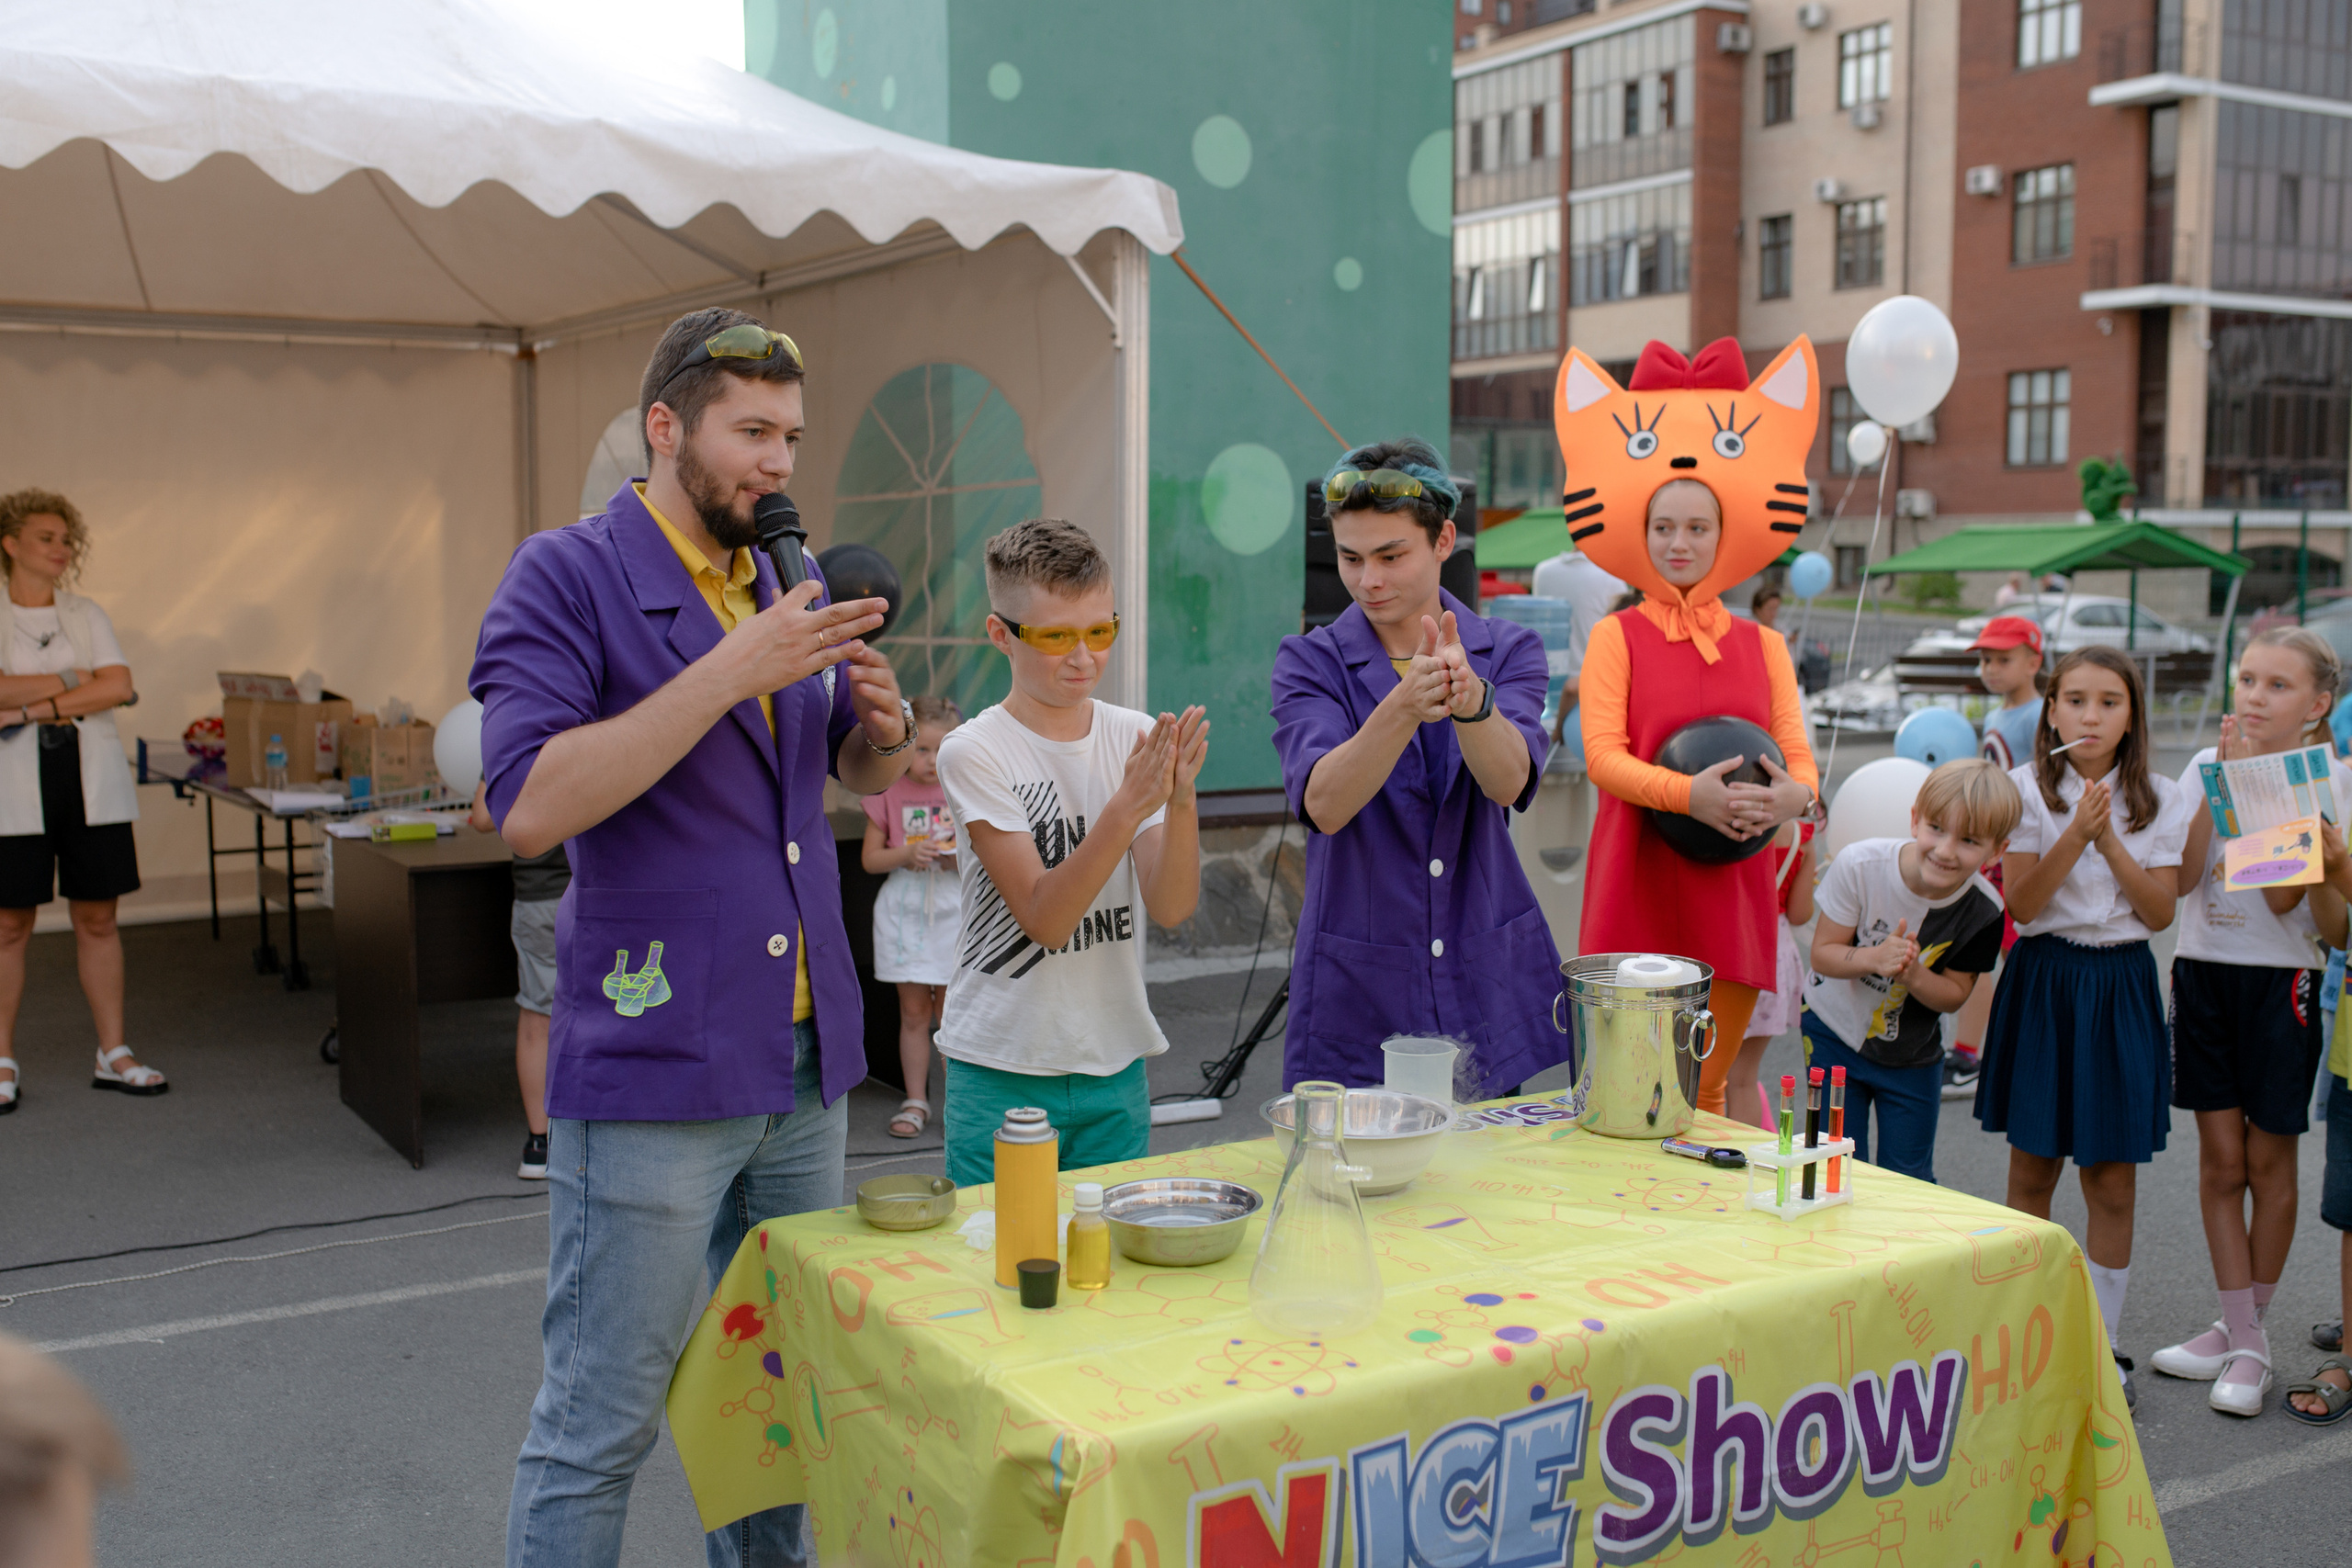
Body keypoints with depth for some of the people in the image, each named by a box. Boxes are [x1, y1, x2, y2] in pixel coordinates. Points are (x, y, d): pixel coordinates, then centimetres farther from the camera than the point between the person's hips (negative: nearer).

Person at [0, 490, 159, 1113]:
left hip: (92, 781, 3)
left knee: (98, 918, 6)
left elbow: (118, 686, -4)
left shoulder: (87, 614, 11)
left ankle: (113, 1055, 13)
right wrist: (75, 681, -10)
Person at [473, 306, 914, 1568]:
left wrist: (885, 720, 0)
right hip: (653, 1072, -6)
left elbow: (864, 774, 24)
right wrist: (735, 668, -22)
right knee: (598, 1431, 3)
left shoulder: (788, 586, 12)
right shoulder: (567, 578, -8)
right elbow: (530, 805, -21)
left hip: (805, 1058, 7)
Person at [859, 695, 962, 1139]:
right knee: (913, 1011, 6)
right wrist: (907, 855, -16)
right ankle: (916, 1100, 16)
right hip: (904, 909, 1)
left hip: (954, 908, 0)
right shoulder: (888, 793, 1)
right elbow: (870, 858, 2)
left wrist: (963, 856, -15)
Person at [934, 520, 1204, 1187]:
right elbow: (1045, 919, -18)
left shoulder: (1136, 736, 1)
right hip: (1002, 1074, -4)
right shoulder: (974, 752, -11)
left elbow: (1172, 908, -7)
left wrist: (1183, 800, -23)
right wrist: (1129, 805, -27)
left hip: (1116, 1063, 4)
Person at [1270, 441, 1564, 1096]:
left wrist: (1470, 699, -37)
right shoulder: (1309, 663, -2)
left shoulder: (1508, 651, 3)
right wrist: (1403, 706, -36)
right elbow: (1322, 805, -20)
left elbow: (1509, 782, -17)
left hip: (1488, 990, 2)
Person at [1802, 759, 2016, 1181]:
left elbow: (1955, 993, -10)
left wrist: (1913, 974, -32)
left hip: (1911, 1054, 1)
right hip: (1835, 1035, -1)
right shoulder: (1860, 865, -25)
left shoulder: (1982, 911, -20)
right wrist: (1875, 958, -38)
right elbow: (1823, 953, -18)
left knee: (1908, 1180, 8)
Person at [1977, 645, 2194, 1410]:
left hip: (2120, 987, 1)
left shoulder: (2160, 801, 2)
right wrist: (2076, 834, -22)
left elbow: (2159, 911, -5)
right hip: (2044, 979, -1)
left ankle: (2104, 1345, 16)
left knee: (2113, 1182, 3)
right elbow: (2021, 901, -10)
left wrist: (2110, 840, -16)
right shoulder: (2027, 789, -2)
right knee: (2031, 1171, 7)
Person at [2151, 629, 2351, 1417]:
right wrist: (2224, 781, -15)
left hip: (2282, 978, -3)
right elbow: (2182, 876, -10)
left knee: (2268, 1160, 6)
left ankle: (2249, 1332, 20)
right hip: (2202, 970, 3)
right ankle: (2241, 1337, 15)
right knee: (2220, 1158, 5)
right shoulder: (2208, 764, 4)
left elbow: (2285, 898, -16)